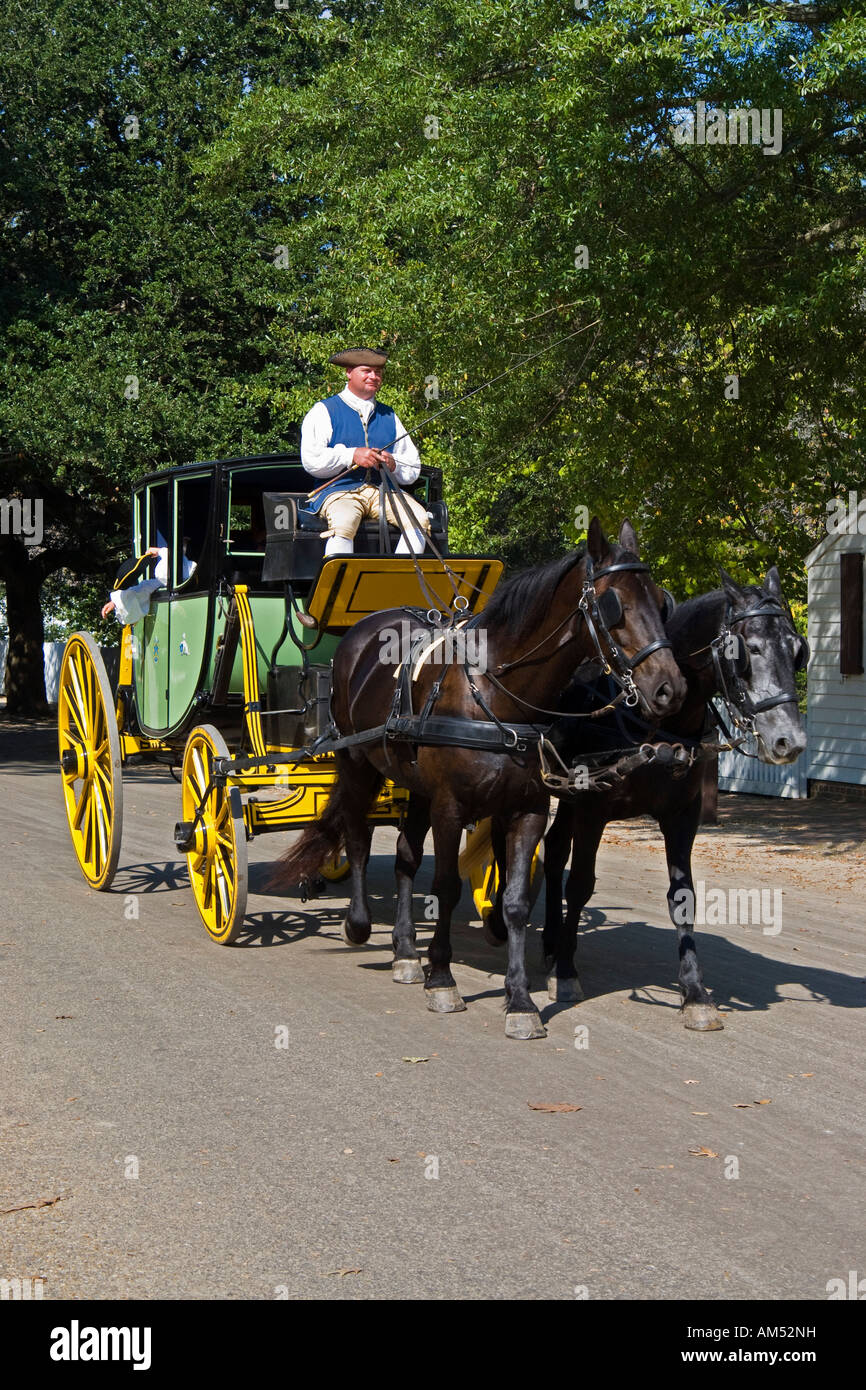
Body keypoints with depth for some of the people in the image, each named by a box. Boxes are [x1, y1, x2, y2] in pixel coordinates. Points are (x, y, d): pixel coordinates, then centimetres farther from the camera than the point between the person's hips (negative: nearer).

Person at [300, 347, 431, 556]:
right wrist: (352, 455, -15)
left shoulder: (389, 416, 24)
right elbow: (311, 460, -5)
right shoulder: (324, 411, 10)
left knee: (419, 519, -25)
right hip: (339, 490, -4)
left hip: (383, 490, 4)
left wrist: (393, 465, -4)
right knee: (343, 523, -37)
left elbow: (413, 468, 19)